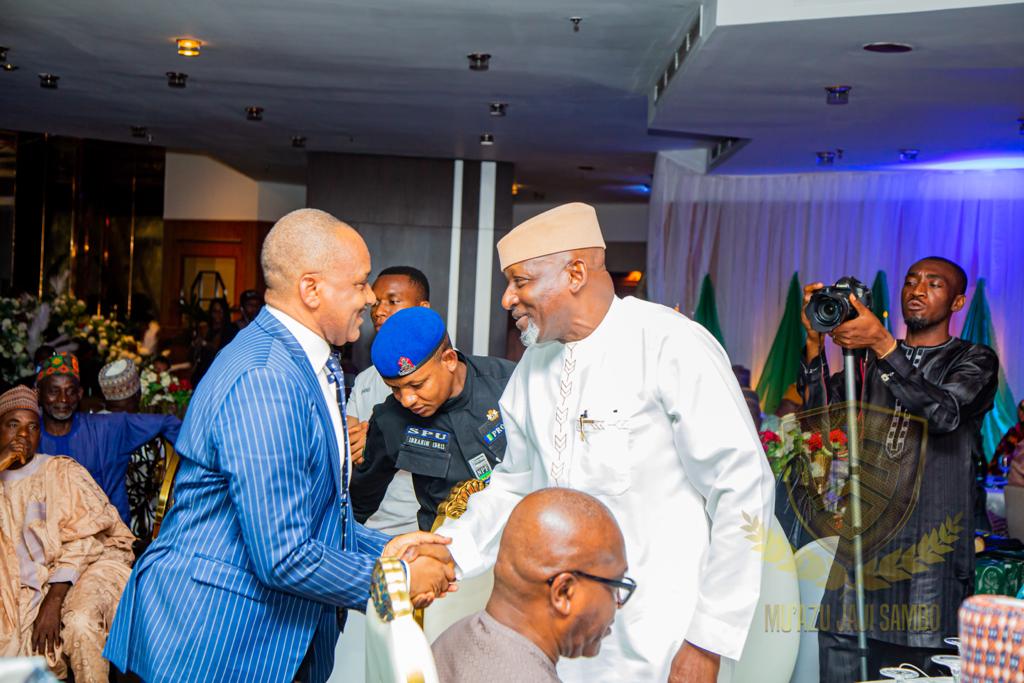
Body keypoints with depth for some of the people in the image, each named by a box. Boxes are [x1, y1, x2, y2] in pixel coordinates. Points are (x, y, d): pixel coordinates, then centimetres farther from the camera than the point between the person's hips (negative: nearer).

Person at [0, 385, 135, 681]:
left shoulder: (63, 472, 3)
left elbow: (83, 538, -5)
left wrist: (53, 601, -16)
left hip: (91, 563, -3)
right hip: (33, 588, 3)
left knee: (78, 623, -34)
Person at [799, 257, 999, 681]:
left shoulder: (974, 361, 7)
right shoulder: (869, 359, 19)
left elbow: (944, 412, -14)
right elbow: (821, 415, 6)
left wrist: (882, 344, -22)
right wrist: (814, 340, -5)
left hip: (933, 547, -3)